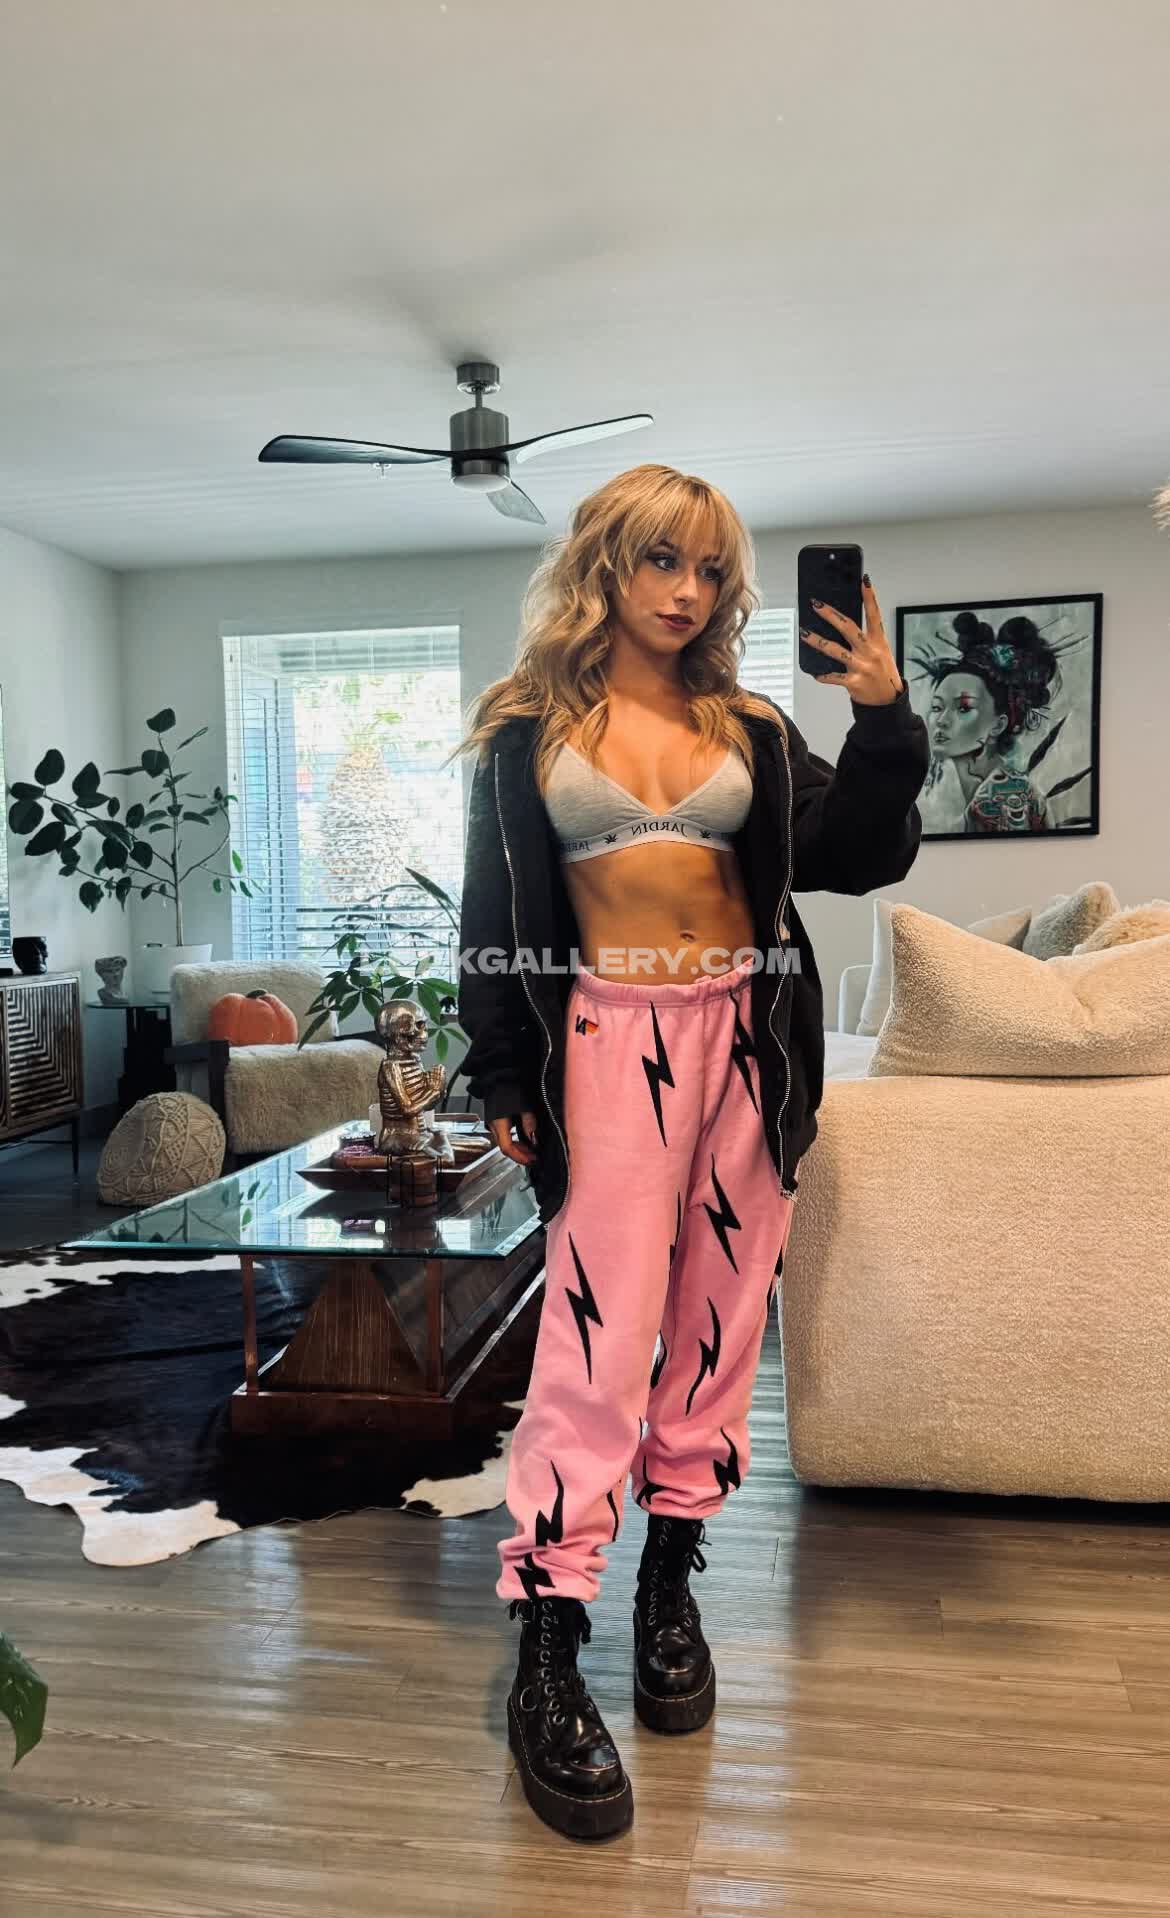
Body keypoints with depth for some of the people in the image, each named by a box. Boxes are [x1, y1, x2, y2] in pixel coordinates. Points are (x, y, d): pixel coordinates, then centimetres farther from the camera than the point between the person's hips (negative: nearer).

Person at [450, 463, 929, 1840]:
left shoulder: (751, 729, 12)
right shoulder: (528, 731, 5)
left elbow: (855, 858, 4)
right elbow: (494, 919, 3)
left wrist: (883, 723, -10)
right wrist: (502, 1083, -1)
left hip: (746, 1036, 4)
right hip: (611, 1040, -3)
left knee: (718, 1314, 8)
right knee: (598, 1329, -8)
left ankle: (672, 1576, 27)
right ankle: (547, 1656, 2)